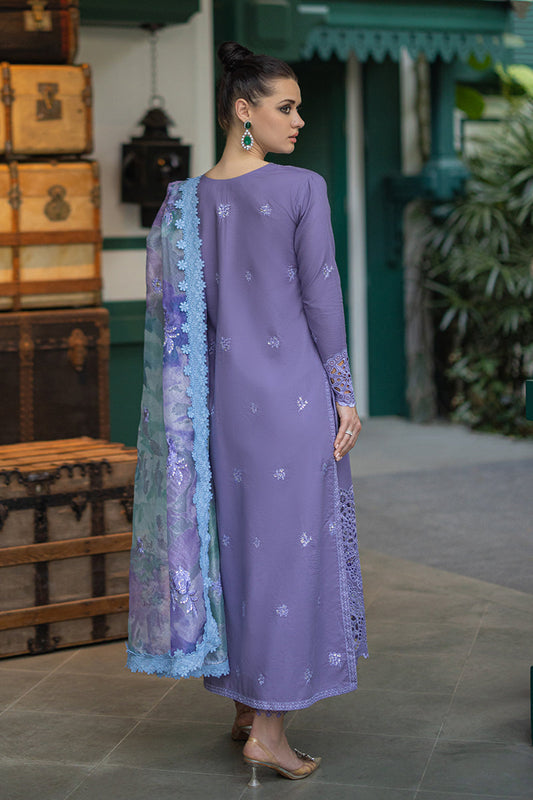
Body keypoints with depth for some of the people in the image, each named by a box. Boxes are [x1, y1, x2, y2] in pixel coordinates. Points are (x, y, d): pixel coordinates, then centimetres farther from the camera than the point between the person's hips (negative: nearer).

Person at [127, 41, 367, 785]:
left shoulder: (191, 200, 5)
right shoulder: (303, 189, -10)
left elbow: (181, 312, 7)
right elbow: (321, 296, -11)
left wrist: (200, 403, 15)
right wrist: (345, 394, -4)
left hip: (225, 392, 5)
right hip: (295, 389, -5)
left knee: (234, 537, 14)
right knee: (291, 545, 1)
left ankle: (243, 703, 23)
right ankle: (269, 728, 3)